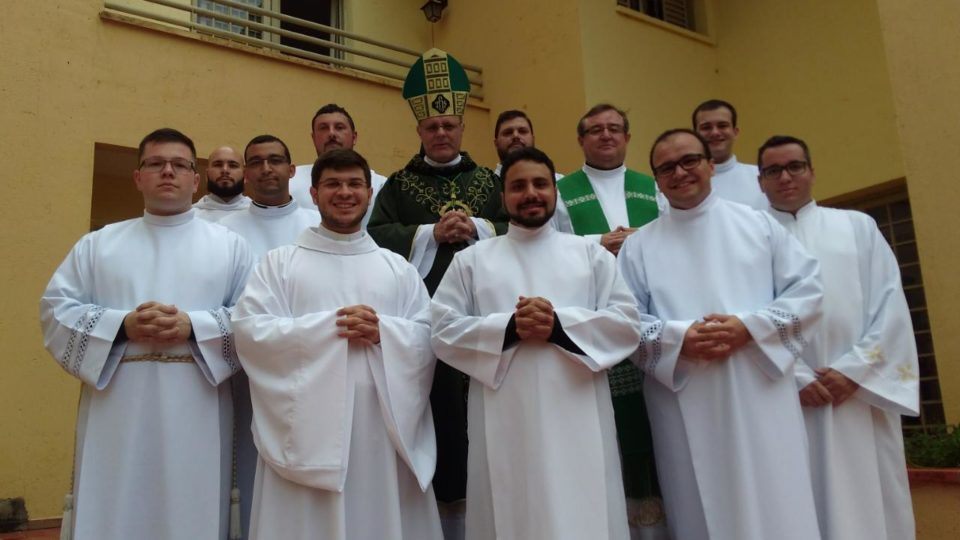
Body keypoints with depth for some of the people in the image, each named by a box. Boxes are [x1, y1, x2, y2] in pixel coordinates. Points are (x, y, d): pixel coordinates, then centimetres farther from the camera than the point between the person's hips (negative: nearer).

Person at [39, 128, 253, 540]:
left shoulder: (230, 246, 8)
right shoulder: (97, 244, 13)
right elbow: (55, 309, 6)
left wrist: (195, 327, -15)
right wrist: (121, 325, -10)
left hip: (194, 414, -1)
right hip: (116, 412, 1)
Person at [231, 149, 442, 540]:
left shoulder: (398, 267, 15)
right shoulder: (280, 262, 8)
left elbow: (429, 338, 6)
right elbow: (249, 330, -5)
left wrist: (383, 331, -13)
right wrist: (331, 325, -12)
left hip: (384, 422, 2)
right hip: (307, 424, -2)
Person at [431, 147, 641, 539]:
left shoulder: (590, 253, 12)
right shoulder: (471, 259, 11)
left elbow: (627, 323, 3)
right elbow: (443, 331, 3)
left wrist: (561, 324, -11)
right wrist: (508, 327, -11)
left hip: (578, 419, 1)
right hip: (504, 422, 0)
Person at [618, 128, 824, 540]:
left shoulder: (759, 224, 10)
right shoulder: (639, 245, 8)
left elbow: (808, 290, 5)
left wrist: (749, 328, -10)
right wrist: (679, 337, -15)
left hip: (762, 396, 1)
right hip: (685, 409, 0)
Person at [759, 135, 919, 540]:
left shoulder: (857, 226, 13)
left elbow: (890, 303, 4)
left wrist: (854, 369, -8)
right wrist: (796, 378, -12)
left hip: (863, 394, 2)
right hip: (790, 400, -2)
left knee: (874, 503, 6)